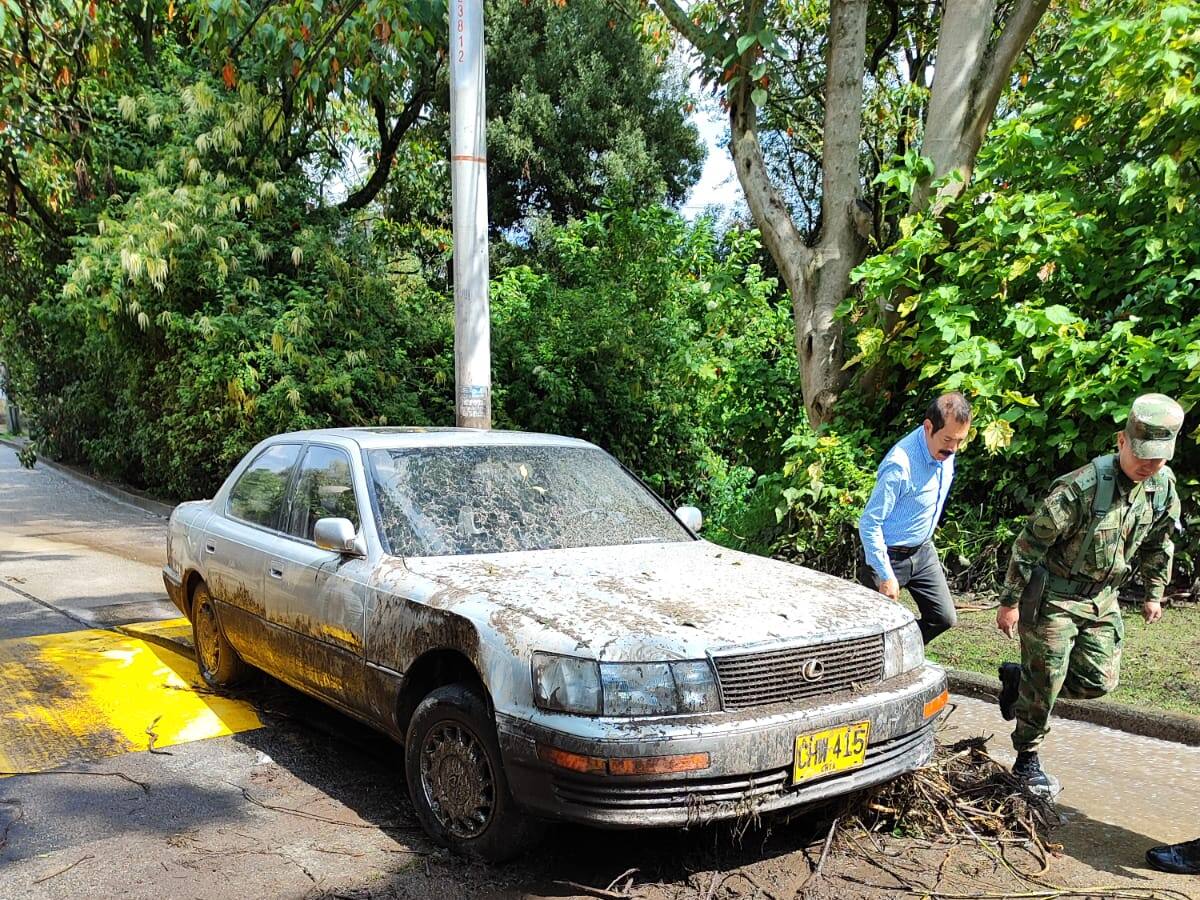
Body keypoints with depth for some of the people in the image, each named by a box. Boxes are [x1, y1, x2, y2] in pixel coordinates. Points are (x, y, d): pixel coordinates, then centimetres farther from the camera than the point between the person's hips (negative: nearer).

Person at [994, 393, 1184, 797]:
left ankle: (1018, 677, 29)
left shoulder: (1164, 485, -4)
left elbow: (1159, 543, 15)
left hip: (1102, 599, 7)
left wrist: (1154, 593, 18)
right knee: (1044, 685, 0)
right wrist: (1010, 602, -16)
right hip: (1053, 596, -6)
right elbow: (1030, 542, -20)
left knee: (1098, 681, 7)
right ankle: (1027, 761, 19)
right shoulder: (1082, 487, -26)